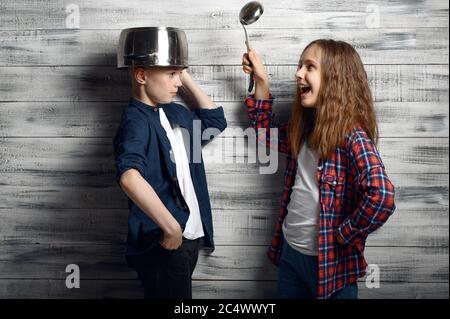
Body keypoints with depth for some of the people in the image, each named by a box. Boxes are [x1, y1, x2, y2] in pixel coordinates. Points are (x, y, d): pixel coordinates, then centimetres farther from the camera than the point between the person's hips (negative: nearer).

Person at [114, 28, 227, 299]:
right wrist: (171, 227, -32)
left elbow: (216, 119, 25)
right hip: (164, 244, -9)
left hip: (189, 236, 9)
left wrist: (187, 78, 15)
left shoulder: (174, 112, 10)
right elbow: (130, 177, -36)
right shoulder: (136, 121, -18)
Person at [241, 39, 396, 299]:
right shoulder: (305, 126, 3)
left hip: (329, 261, -7)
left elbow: (382, 197, -34)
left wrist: (343, 236, -21)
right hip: (289, 251, 7)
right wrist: (261, 82, 12)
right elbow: (267, 136, 22)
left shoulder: (352, 136, -21)